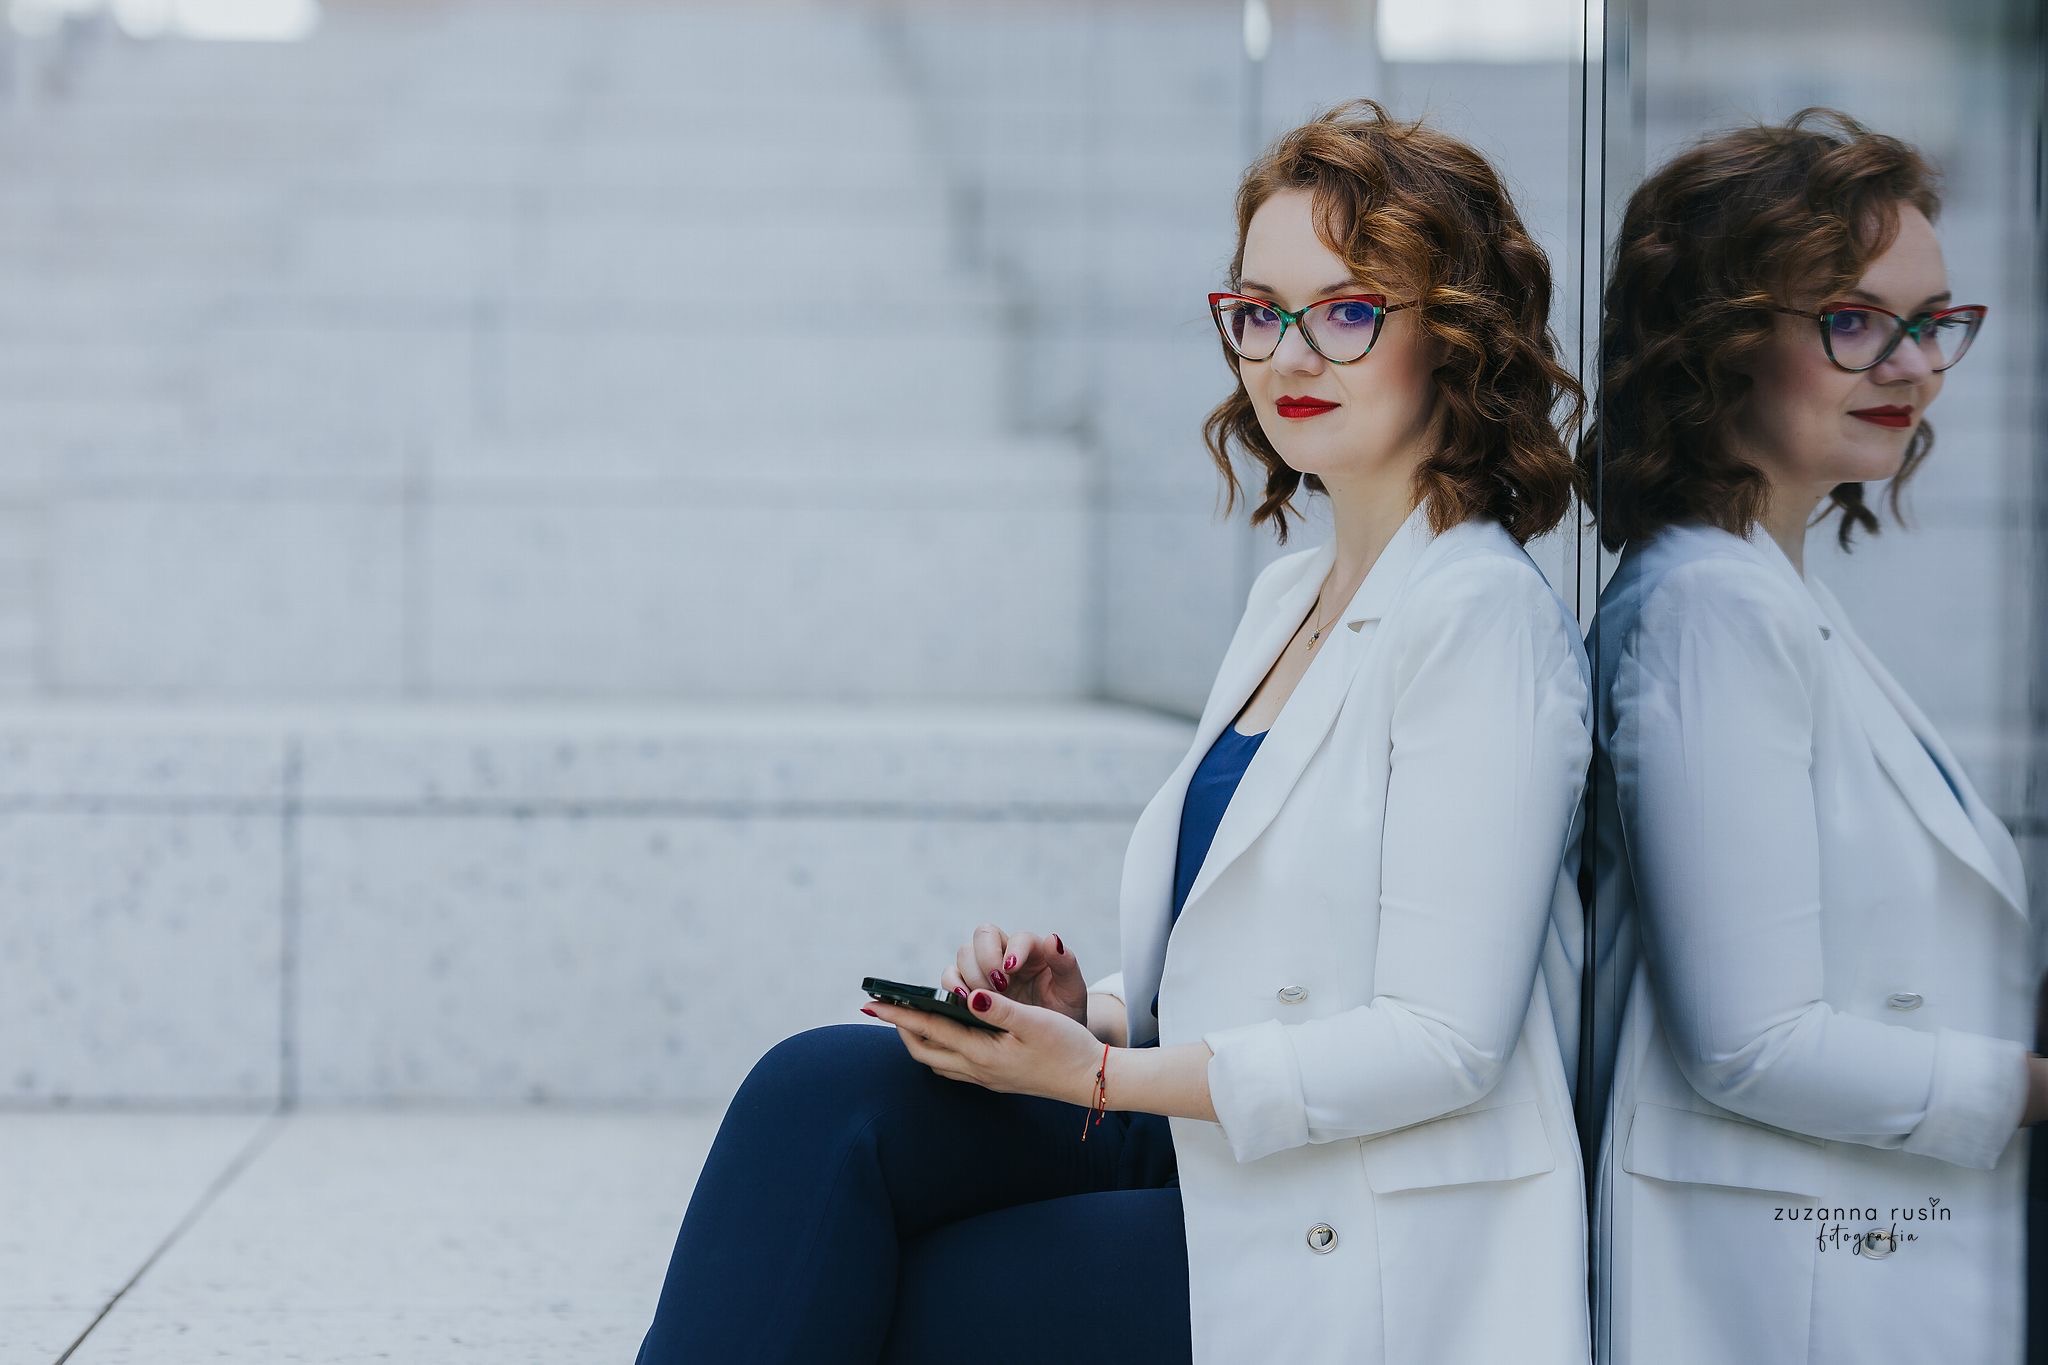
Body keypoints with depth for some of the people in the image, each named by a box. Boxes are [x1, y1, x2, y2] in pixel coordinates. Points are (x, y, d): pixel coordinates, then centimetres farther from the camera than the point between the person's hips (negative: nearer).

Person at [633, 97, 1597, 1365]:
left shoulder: (1481, 616, -12)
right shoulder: (1291, 596, 16)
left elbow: (1443, 1042, -18)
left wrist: (1098, 1075, -17)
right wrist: (1090, 1010, -2)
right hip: (1212, 1166, 8)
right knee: (828, 1090, -13)